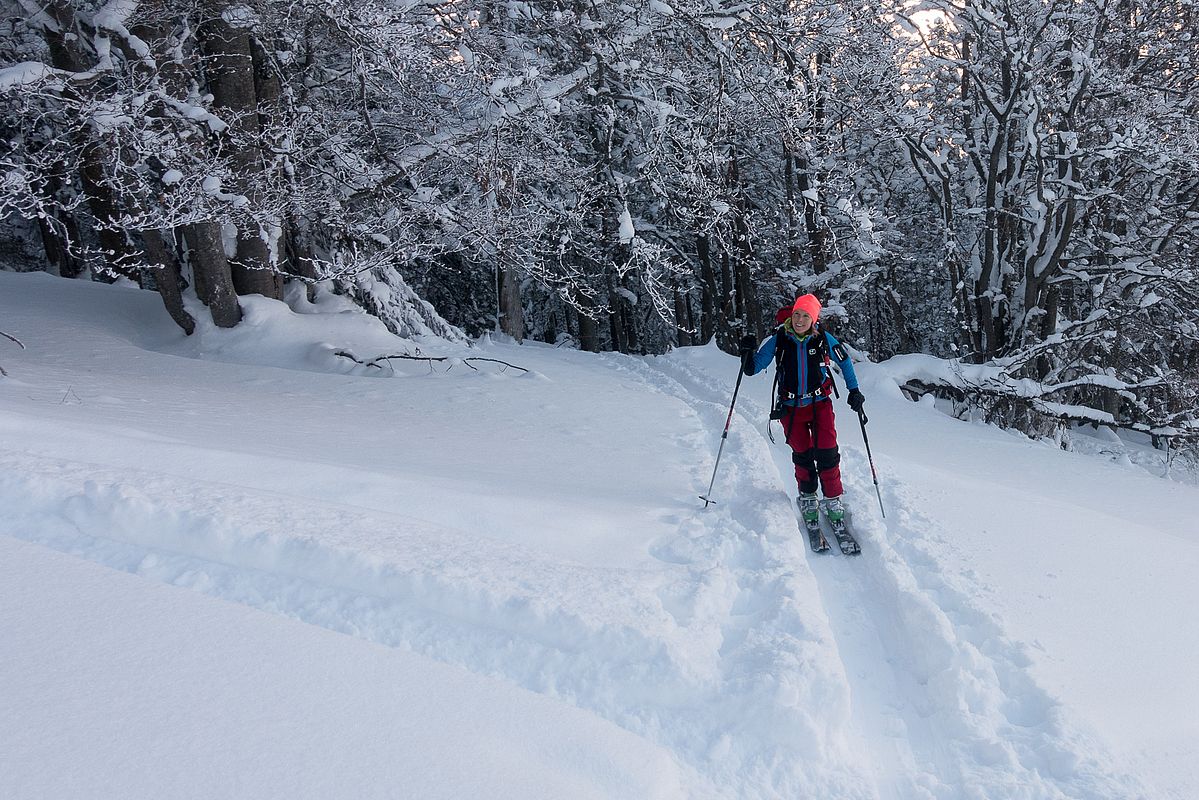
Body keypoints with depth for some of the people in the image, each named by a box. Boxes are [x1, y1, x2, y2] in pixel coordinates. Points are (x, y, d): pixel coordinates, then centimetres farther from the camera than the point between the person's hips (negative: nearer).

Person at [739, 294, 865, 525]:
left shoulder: (823, 340, -6)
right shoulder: (779, 340, -7)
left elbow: (845, 362, 11)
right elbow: (753, 368, -2)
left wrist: (854, 390, 7)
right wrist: (748, 353, -22)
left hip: (820, 404, 0)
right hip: (791, 407, 0)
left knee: (827, 453, -9)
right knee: (802, 454, 4)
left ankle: (833, 499, 7)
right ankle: (807, 496, 26)